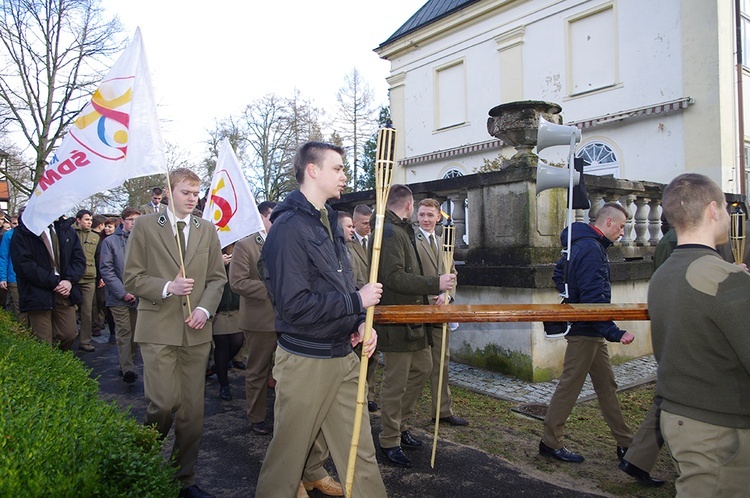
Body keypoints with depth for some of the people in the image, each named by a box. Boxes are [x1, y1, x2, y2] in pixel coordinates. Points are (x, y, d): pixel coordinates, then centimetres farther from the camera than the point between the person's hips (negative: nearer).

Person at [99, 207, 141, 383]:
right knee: (124, 333, -5)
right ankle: (127, 369, -6)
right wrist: (123, 293, -12)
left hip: (139, 296, 3)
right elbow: (106, 269, -6)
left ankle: (128, 365, 20)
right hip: (118, 297, -3)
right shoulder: (110, 241, -1)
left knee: (134, 333, 9)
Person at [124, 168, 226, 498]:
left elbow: (217, 278, 12)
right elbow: (132, 278, 0)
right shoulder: (145, 226, 2)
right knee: (164, 403, -11)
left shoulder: (207, 230, 12)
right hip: (158, 328, -3)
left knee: (192, 411, 7)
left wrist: (204, 309, -5)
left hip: (196, 331, 3)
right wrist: (167, 287, -16)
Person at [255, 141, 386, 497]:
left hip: (344, 356, 8)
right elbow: (295, 306, -24)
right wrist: (357, 301, -17)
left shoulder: (329, 222, 12)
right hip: (305, 361, -8)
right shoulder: (289, 227, -17)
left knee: (360, 451, 13)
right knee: (288, 453, 10)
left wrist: (360, 323, 2)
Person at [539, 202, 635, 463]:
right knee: (569, 385, 0)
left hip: (592, 332, 11)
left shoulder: (584, 244, 13)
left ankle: (625, 443, 26)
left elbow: (559, 274, 23)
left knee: (606, 385, 15)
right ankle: (550, 442, 12)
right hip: (585, 330, -11)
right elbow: (593, 298, -27)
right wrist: (615, 333, -26)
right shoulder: (591, 249, -20)